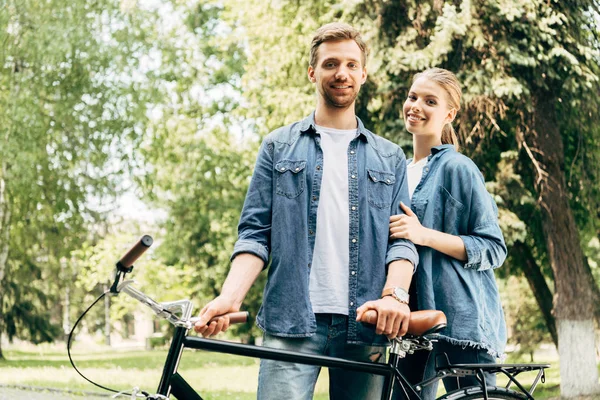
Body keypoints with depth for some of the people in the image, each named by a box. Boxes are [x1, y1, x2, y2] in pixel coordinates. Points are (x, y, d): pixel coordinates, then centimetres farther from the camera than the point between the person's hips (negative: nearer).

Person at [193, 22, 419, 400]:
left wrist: (395, 294, -14)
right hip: (292, 323, -1)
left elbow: (403, 239, 8)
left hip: (364, 326, 2)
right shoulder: (279, 147, 13)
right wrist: (229, 298, -11)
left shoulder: (390, 158, 17)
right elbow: (255, 234, 6)